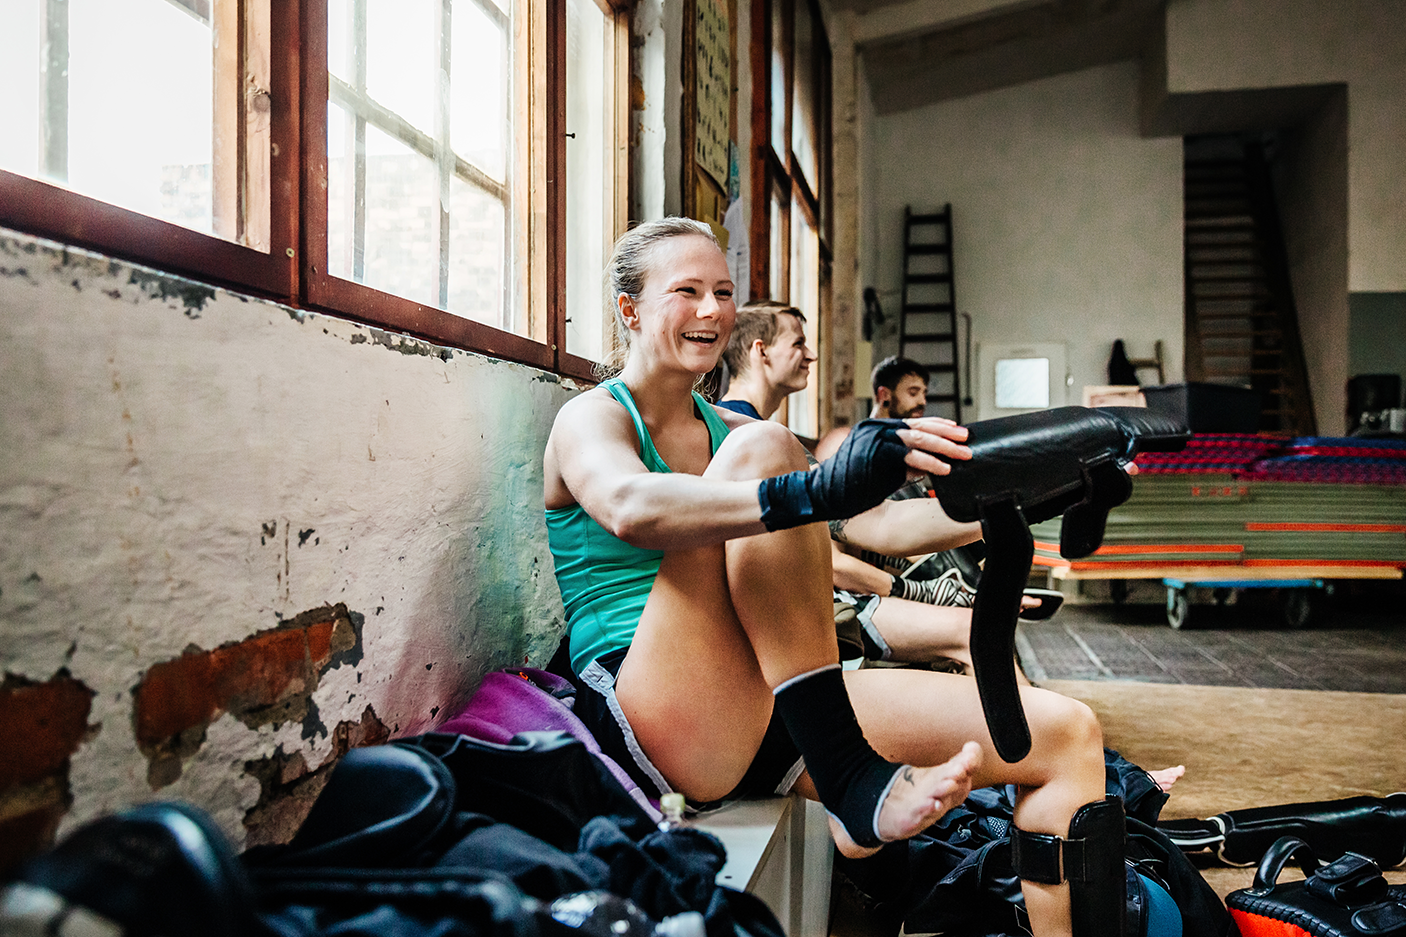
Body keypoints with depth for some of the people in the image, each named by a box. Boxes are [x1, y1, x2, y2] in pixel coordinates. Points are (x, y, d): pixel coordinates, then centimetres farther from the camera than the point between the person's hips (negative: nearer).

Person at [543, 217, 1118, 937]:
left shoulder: (723, 428, 20)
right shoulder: (590, 418, -1)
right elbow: (629, 507, -27)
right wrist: (813, 492, -40)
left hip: (784, 717, 6)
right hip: (654, 714, -6)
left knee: (1068, 734, -7)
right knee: (756, 448, -26)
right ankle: (854, 785, -28)